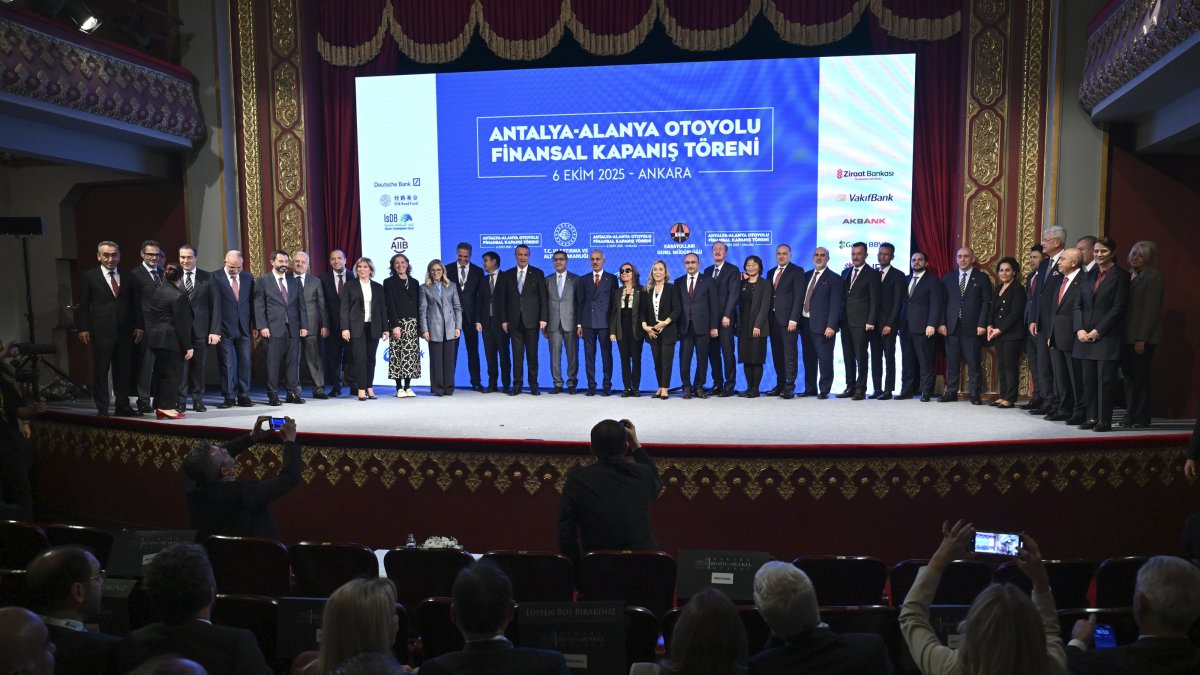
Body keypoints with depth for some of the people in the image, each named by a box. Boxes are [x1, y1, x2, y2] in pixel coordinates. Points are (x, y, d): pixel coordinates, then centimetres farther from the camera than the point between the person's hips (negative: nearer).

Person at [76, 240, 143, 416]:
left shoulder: (128, 277, 12)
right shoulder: (89, 277, 4)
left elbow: (136, 303, 13)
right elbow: (83, 305, 2)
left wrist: (139, 327, 6)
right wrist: (83, 329, -5)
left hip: (125, 331, 3)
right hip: (101, 331, -3)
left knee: (124, 370, 7)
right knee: (100, 371, 0)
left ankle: (123, 406, 14)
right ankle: (102, 408, 5)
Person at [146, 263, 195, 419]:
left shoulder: (157, 292, 10)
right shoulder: (178, 295, -15)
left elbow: (151, 317, 15)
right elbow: (182, 323, -16)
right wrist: (188, 346, -12)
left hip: (156, 339, 8)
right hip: (172, 340, -8)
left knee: (160, 373, 14)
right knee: (171, 374, -2)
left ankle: (159, 407, 20)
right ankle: (167, 407, 0)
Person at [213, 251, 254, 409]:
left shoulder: (248, 278, 8)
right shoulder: (215, 278, -6)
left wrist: (255, 326, 9)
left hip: (244, 329, 4)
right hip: (224, 329, -3)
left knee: (245, 363, 4)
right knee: (226, 364, 2)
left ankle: (243, 396, 12)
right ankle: (229, 397, 10)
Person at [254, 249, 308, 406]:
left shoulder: (294, 282, 15)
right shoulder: (263, 281, 4)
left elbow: (301, 305, 14)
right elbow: (259, 306, -1)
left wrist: (304, 325, 7)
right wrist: (262, 326, -10)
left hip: (293, 328, 4)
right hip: (273, 328, -3)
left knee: (292, 362, 4)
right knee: (273, 363, -1)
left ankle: (293, 393, 10)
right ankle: (273, 395, 5)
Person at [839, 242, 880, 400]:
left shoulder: (872, 274, -2)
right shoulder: (845, 272, 15)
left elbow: (874, 300, -7)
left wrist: (871, 322, -13)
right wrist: (839, 318, 9)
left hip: (861, 322, -6)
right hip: (845, 321, 6)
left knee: (861, 356, -4)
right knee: (848, 356, 9)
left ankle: (860, 389, 2)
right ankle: (850, 387, 15)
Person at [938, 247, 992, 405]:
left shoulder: (982, 278, 6)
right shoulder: (948, 278, 13)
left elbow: (986, 302, 1)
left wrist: (982, 324, -8)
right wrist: (941, 323, 0)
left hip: (972, 327, -2)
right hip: (951, 326, 2)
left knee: (973, 363, -1)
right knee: (952, 362, 4)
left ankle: (975, 394, 4)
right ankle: (951, 392, 11)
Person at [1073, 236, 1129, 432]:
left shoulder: (1120, 276, -2)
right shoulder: (1090, 275, 15)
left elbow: (1119, 308, -9)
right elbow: (1078, 304, 11)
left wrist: (1098, 331, -13)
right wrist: (1079, 329, -3)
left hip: (1107, 337, -6)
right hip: (1085, 336, 6)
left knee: (1105, 379, -3)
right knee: (1088, 379, 7)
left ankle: (1105, 420, 2)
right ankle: (1092, 417, 14)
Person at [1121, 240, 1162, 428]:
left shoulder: (1152, 277, -7)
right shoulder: (1130, 275, 13)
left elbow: (1151, 310, -12)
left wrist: (1141, 338, -15)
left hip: (1142, 337, -6)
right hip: (1127, 335, 6)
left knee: (1140, 377, 0)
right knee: (1129, 376, 7)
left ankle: (1142, 418, 9)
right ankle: (1131, 415, 14)